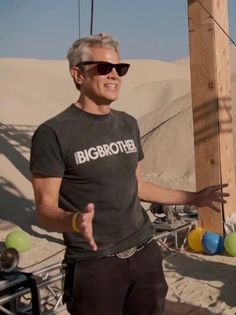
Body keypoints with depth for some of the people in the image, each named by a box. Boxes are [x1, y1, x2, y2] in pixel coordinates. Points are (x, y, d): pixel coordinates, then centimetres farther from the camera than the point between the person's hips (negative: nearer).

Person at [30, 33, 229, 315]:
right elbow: (45, 210, -14)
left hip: (145, 253, 6)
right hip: (93, 264, -5)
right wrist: (75, 221, -35)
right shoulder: (54, 133, -13)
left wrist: (195, 198, 18)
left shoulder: (128, 124, 7)